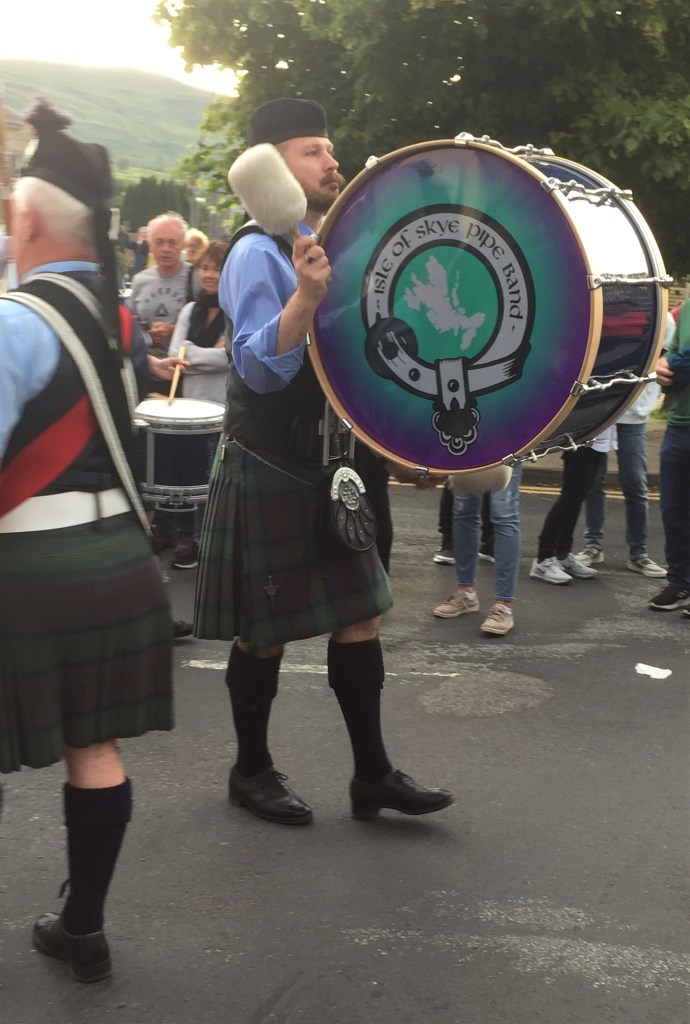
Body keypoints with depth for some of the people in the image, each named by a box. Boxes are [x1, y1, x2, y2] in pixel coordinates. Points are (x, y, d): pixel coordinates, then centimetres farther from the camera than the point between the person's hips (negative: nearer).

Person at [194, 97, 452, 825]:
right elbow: (259, 368, -25)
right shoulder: (258, 255, -13)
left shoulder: (336, 249, 12)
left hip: (331, 465, 8)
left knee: (358, 617, 7)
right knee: (265, 632, 4)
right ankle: (252, 771, 22)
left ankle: (372, 774, 16)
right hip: (267, 472, -7)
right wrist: (304, 298, -39)